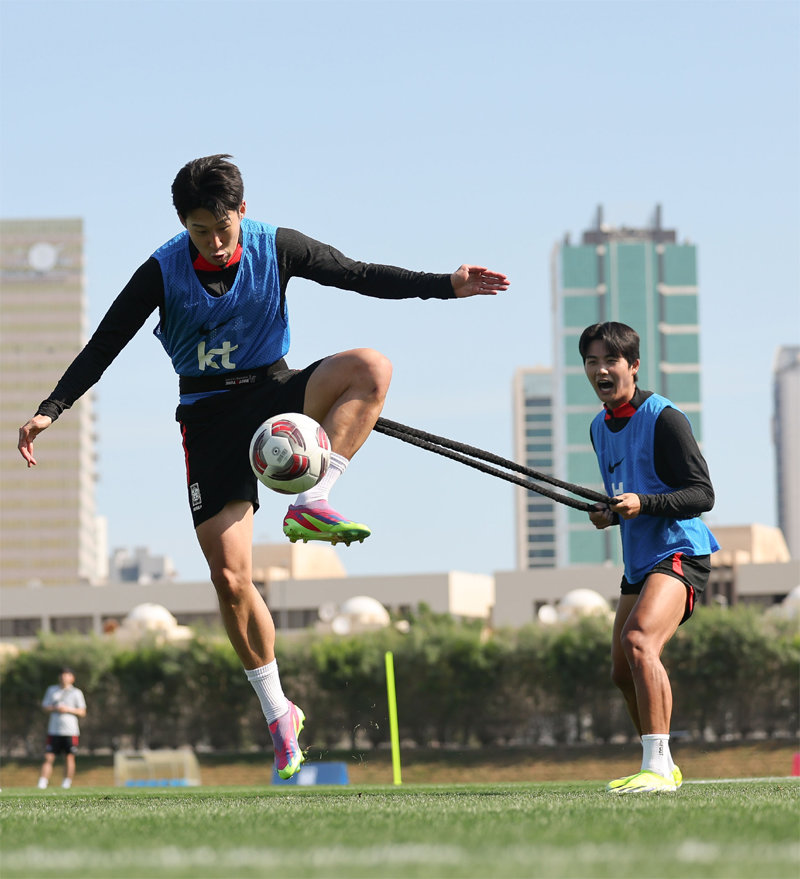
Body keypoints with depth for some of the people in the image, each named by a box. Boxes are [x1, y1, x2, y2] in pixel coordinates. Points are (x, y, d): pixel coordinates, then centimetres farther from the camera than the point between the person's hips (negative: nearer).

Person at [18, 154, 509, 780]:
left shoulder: (276, 248, -4)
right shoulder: (163, 271, -8)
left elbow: (361, 276, 0)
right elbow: (104, 345, -4)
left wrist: (445, 285, -9)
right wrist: (50, 411, -14)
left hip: (274, 393, 1)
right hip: (209, 417, -1)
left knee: (372, 368, -29)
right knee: (229, 577, -9)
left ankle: (310, 504, -32)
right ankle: (278, 712, 7)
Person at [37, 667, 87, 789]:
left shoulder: (76, 693, 5)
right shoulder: (52, 690, 12)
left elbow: (82, 712, 3)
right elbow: (45, 706, 10)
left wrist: (68, 710, -12)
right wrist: (55, 709, -9)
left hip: (70, 730, -1)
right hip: (54, 730, 1)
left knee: (69, 757, 0)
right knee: (49, 757, -5)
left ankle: (67, 783, 9)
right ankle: (42, 783, -7)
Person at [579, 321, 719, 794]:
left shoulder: (665, 419, -11)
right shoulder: (600, 428, 15)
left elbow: (703, 494, -14)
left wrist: (643, 504, -27)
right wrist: (610, 513, 6)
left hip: (679, 551, -9)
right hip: (639, 560, 10)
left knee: (638, 639, -30)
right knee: (624, 670, 12)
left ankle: (658, 766, -34)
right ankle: (664, 768, 29)